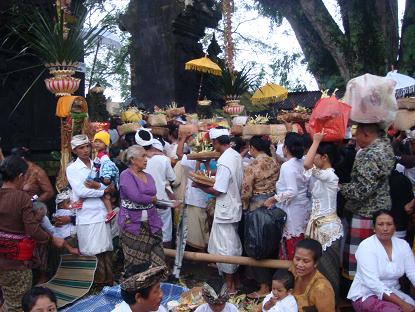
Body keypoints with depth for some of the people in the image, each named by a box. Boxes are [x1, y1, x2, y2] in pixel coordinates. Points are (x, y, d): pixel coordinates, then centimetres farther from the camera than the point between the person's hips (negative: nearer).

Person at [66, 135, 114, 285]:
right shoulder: (72, 168, 1)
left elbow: (110, 188, 4)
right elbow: (80, 192, -12)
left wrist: (98, 186, -14)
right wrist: (103, 191, -7)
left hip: (102, 214, 3)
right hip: (86, 216, -3)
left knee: (106, 251, 7)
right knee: (92, 254, 2)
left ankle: (109, 283, 18)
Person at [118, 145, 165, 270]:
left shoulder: (148, 177, 14)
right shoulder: (125, 175, -7)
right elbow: (136, 197, -18)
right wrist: (152, 199, -4)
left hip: (151, 223, 5)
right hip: (132, 223, -5)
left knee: (156, 262, 0)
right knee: (134, 264, 2)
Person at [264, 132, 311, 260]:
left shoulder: (287, 166, -19)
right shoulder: (303, 163, 4)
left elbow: (292, 192, -24)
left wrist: (273, 199, -16)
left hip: (292, 209, -8)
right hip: (303, 206, 8)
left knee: (290, 243, 3)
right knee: (301, 243, 15)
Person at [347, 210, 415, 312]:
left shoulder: (403, 245, 2)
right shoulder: (366, 246, -16)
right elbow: (372, 283, -24)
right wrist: (401, 303, -30)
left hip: (392, 293, 5)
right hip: (366, 295, -5)